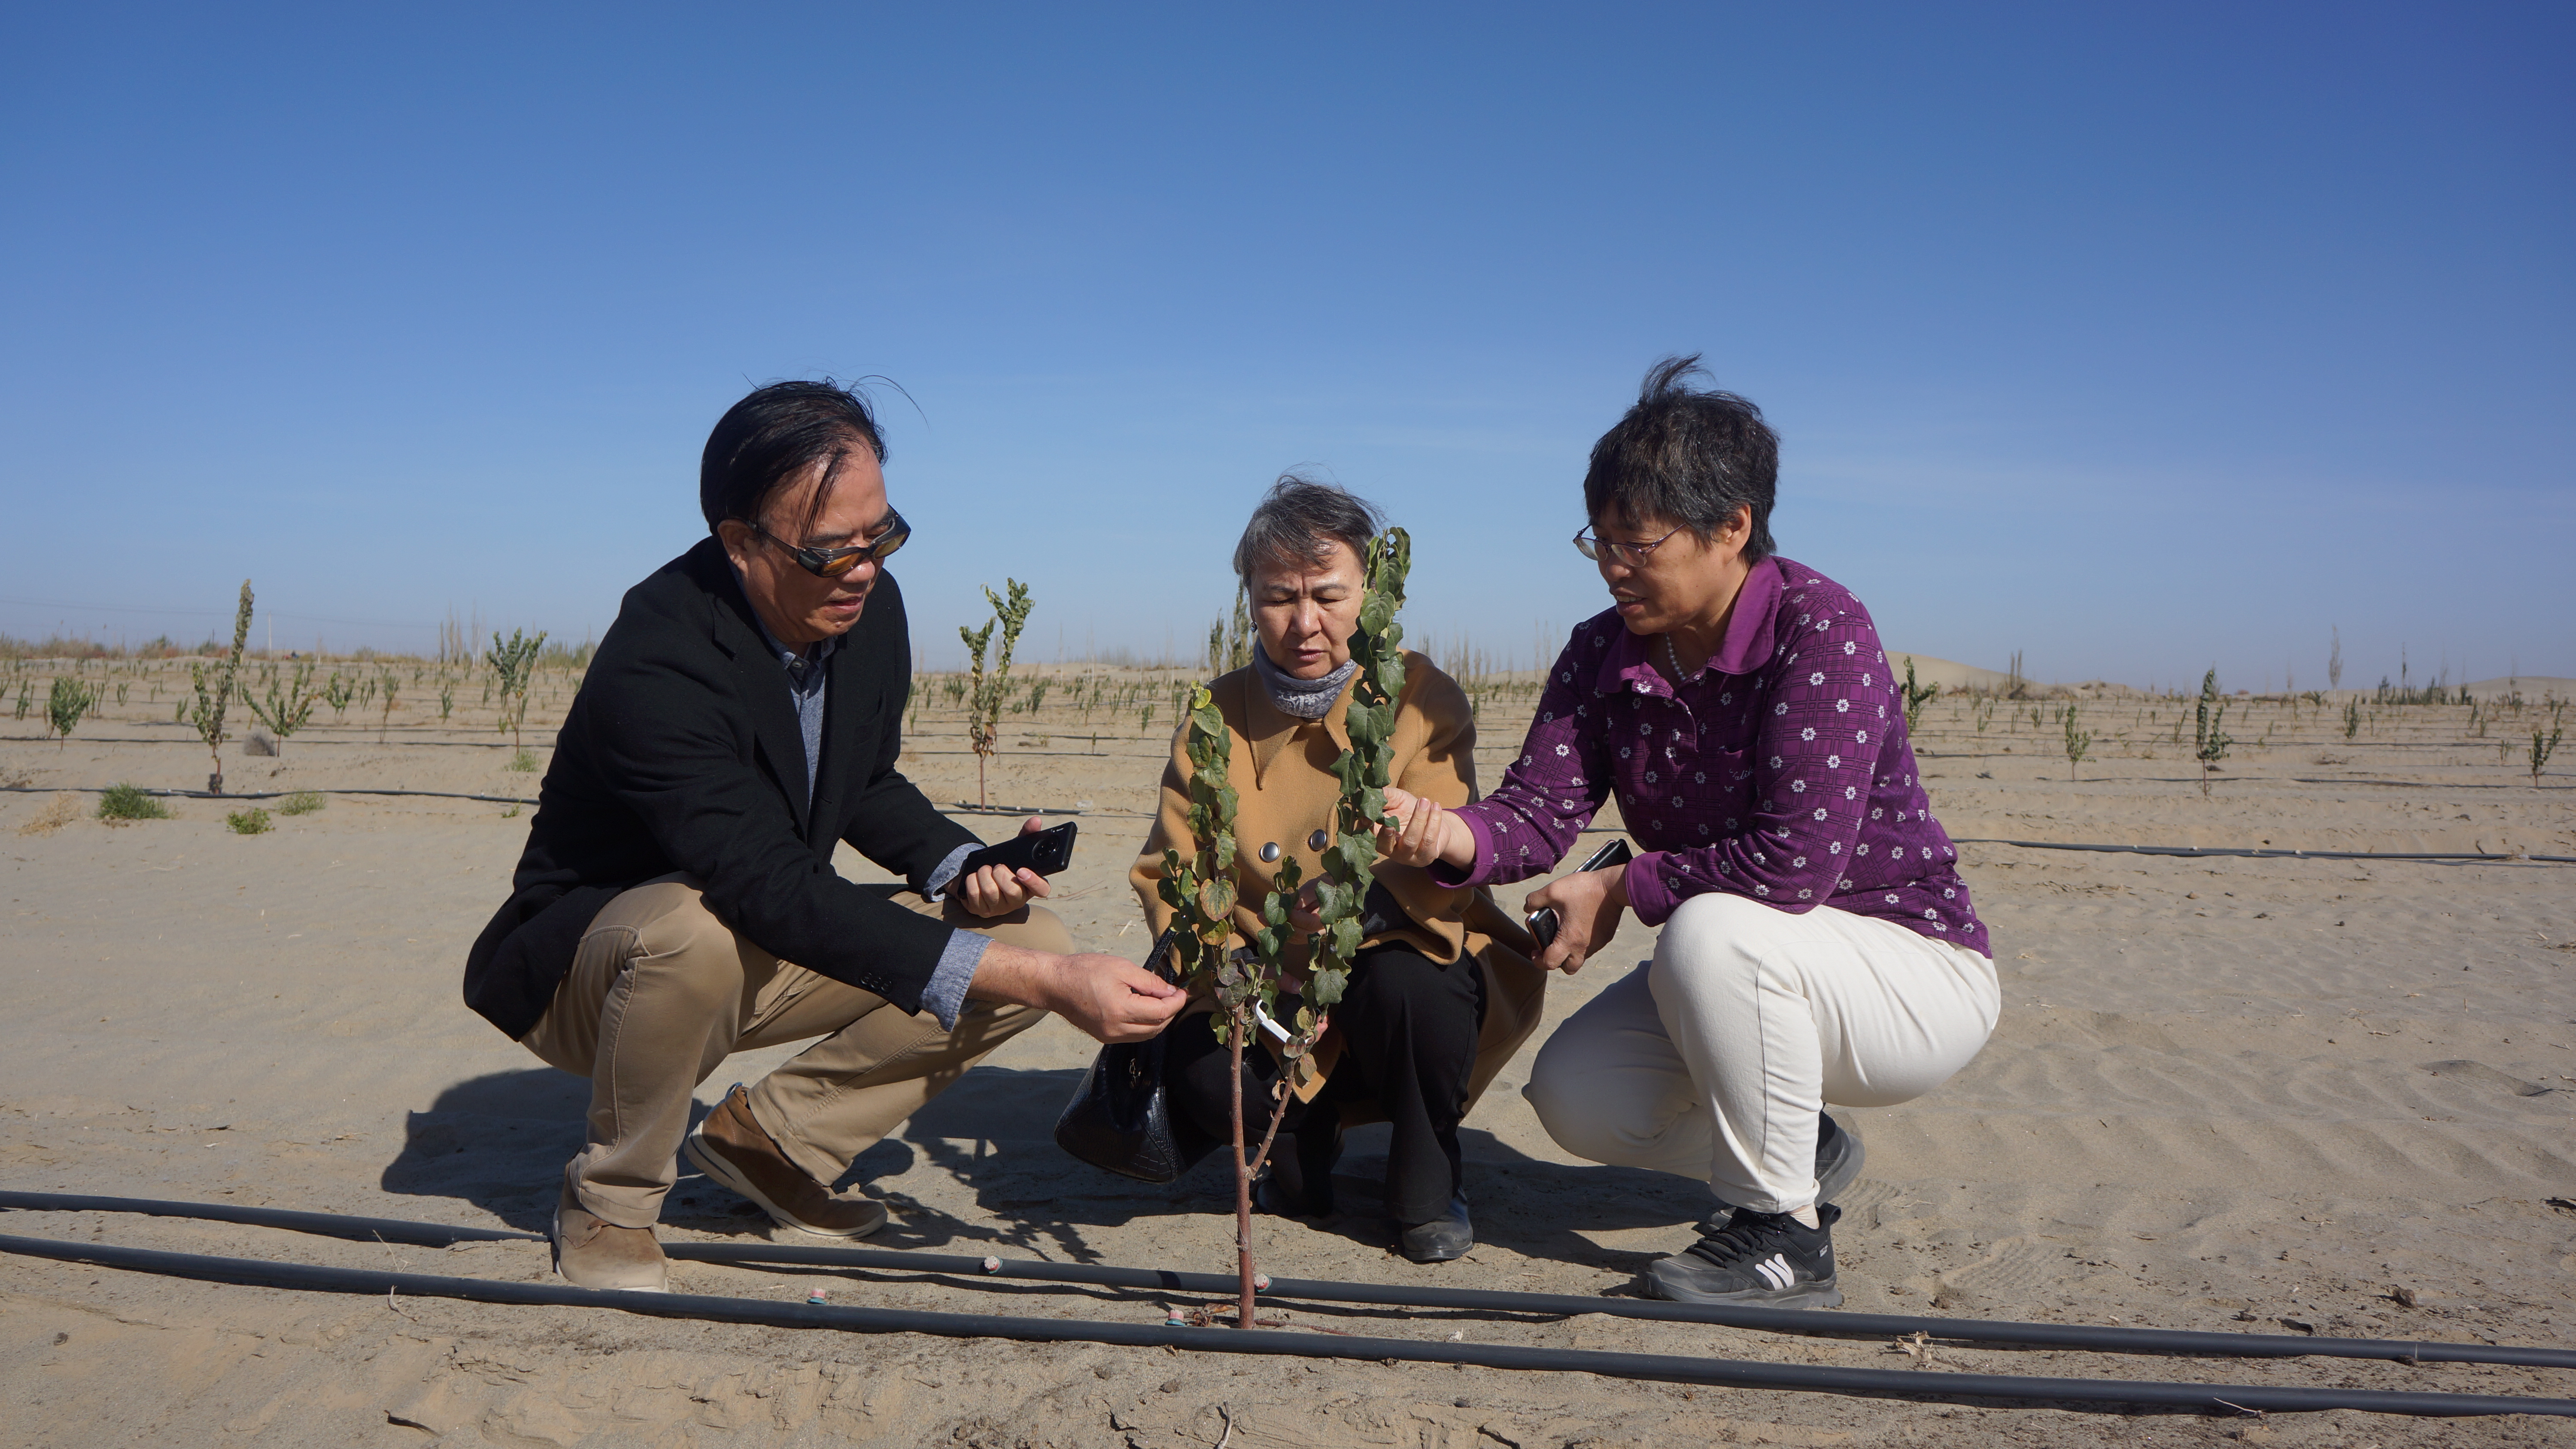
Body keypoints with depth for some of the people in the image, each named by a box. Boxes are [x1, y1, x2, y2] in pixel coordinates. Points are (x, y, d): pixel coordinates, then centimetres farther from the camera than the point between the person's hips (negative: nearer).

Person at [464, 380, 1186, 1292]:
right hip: (582, 971, -6)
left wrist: (965, 865, -14)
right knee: (694, 930, -41)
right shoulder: (657, 662, -32)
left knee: (1030, 937, -9)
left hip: (757, 963, 6)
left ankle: (765, 1138, 4)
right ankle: (612, 1199, -10)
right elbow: (773, 891, -40)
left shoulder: (871, 607, -8)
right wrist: (1045, 982, -45)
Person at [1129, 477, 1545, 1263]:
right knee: (1190, 1069, -28)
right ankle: (1304, 1140, 11)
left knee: (1405, 981, -37)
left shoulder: (1424, 699, -10)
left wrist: (1365, 902, -46)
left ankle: (1427, 1182, -4)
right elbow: (1171, 877, -9)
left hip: (1409, 958, -2)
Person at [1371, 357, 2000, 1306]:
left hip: (1919, 972, -7)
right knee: (1574, 1098, -10)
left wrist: (1623, 888, -21)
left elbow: (1795, 864, -31)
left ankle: (1787, 1239, -15)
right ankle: (1800, 1149, 17)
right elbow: (1540, 811, -11)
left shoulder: (1820, 630, -24)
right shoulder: (1603, 652, -2)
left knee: (1712, 931, -35)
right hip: (1748, 978, 7)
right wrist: (1454, 835, -34)